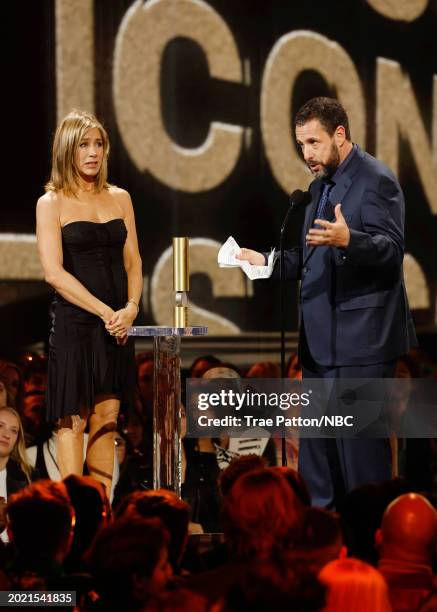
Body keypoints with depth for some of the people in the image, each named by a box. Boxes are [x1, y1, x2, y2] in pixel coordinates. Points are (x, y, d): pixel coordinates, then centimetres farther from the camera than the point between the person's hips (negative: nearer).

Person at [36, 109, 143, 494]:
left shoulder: (119, 198, 12)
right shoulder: (52, 203, -2)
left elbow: (133, 262, 12)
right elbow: (54, 272, -10)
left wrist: (131, 307, -6)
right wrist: (104, 311, -16)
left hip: (117, 323, 5)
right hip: (73, 321, -5)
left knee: (107, 420, 5)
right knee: (73, 421, -3)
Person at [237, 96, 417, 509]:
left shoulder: (375, 180, -10)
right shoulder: (321, 186, 19)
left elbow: (391, 249, -21)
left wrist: (348, 239, -38)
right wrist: (267, 261, 13)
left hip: (360, 339, -10)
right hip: (321, 341, 10)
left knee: (360, 441, -7)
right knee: (316, 449, 12)